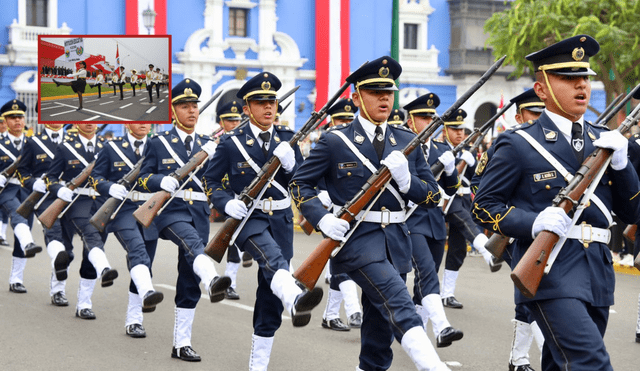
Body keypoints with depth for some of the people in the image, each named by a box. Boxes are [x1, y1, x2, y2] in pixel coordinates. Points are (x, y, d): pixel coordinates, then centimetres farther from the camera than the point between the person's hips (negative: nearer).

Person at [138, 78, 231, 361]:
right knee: (192, 242, -38)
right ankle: (212, 281, -67)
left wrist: (213, 158, -12)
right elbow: (143, 178, 3)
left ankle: (181, 343, 10)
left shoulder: (207, 145, 15)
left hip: (199, 213, 4)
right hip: (170, 210, -4)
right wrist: (162, 181, -18)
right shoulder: (158, 143, 6)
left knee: (189, 283, 5)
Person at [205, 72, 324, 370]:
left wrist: (290, 164, -16)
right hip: (247, 217, -4)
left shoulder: (287, 139, 6)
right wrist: (227, 203, -16)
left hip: (280, 220, 4)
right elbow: (210, 180, 3)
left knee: (270, 295, 4)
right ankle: (295, 299, -65)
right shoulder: (231, 142, -3)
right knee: (272, 256, -37)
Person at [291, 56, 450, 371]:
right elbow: (299, 184, 4)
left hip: (395, 240, 5)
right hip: (355, 238, -5)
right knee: (396, 298, -27)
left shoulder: (407, 142, 11)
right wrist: (322, 218, -14)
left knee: (380, 323, 11)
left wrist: (405, 177, -11)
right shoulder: (335, 142, -1)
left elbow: (433, 196, 10)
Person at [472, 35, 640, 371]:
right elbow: (483, 207, 0)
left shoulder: (603, 141, 15)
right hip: (550, 274, -6)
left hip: (598, 276, 6)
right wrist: (534, 223, -18)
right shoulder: (517, 145, -2)